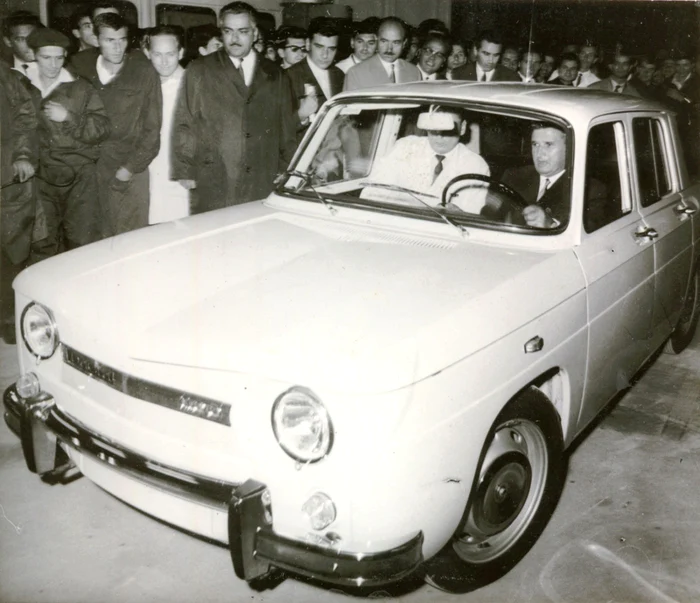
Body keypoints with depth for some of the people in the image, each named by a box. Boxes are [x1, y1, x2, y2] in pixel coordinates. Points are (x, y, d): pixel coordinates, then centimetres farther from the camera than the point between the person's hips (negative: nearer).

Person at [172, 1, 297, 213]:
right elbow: (183, 125, 6)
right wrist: (184, 171, -2)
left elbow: (287, 131, 13)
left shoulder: (275, 76, 14)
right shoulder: (199, 71, 9)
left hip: (264, 190, 1)